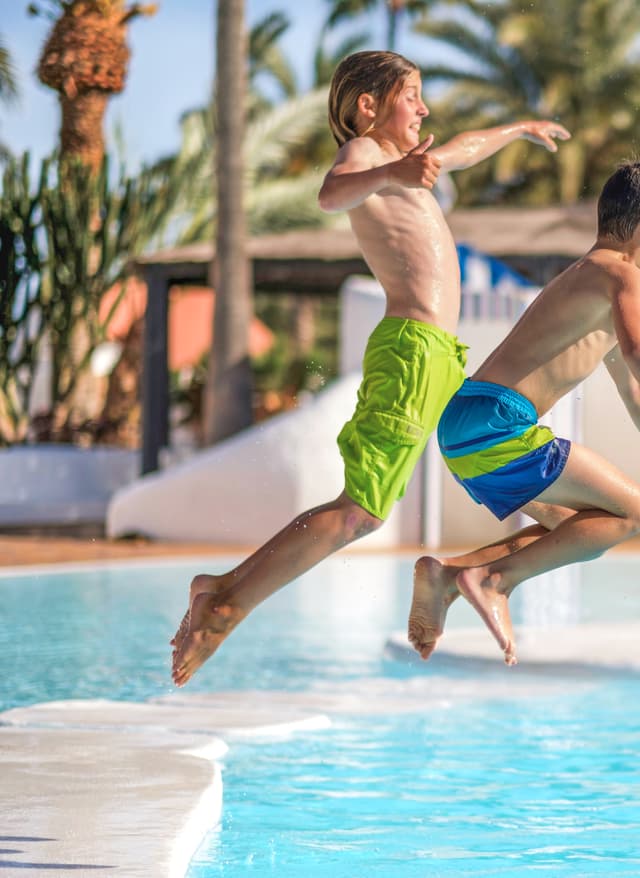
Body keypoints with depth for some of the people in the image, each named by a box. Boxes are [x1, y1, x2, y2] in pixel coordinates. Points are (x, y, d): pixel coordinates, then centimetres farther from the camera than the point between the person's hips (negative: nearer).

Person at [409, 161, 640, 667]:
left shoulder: (589, 276, 27)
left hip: (462, 425, 10)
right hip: (497, 421, -10)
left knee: (577, 530, 19)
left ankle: (449, 576, 6)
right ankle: (493, 576, -14)